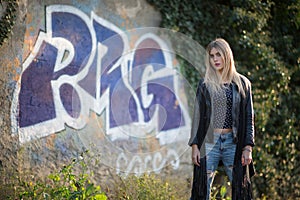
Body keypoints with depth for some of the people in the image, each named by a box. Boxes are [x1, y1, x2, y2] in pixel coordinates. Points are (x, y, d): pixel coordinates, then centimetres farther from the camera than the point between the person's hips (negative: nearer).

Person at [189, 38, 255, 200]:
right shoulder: (205, 84, 7)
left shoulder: (242, 83, 7)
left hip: (233, 143, 0)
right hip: (209, 142, 0)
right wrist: (194, 146, -2)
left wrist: (248, 147, -2)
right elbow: (197, 116, 7)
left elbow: (249, 117, 6)